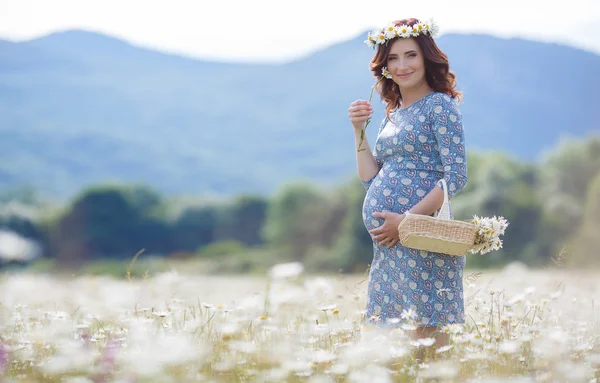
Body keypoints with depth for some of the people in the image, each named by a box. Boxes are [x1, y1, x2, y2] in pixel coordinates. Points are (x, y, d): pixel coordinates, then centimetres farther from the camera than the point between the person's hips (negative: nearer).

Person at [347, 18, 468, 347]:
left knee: (427, 331, -10)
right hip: (388, 244, 8)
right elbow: (371, 181, 16)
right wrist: (358, 130, 8)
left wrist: (406, 220, -17)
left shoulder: (440, 106, -4)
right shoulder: (393, 114, 19)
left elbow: (456, 177, -13)